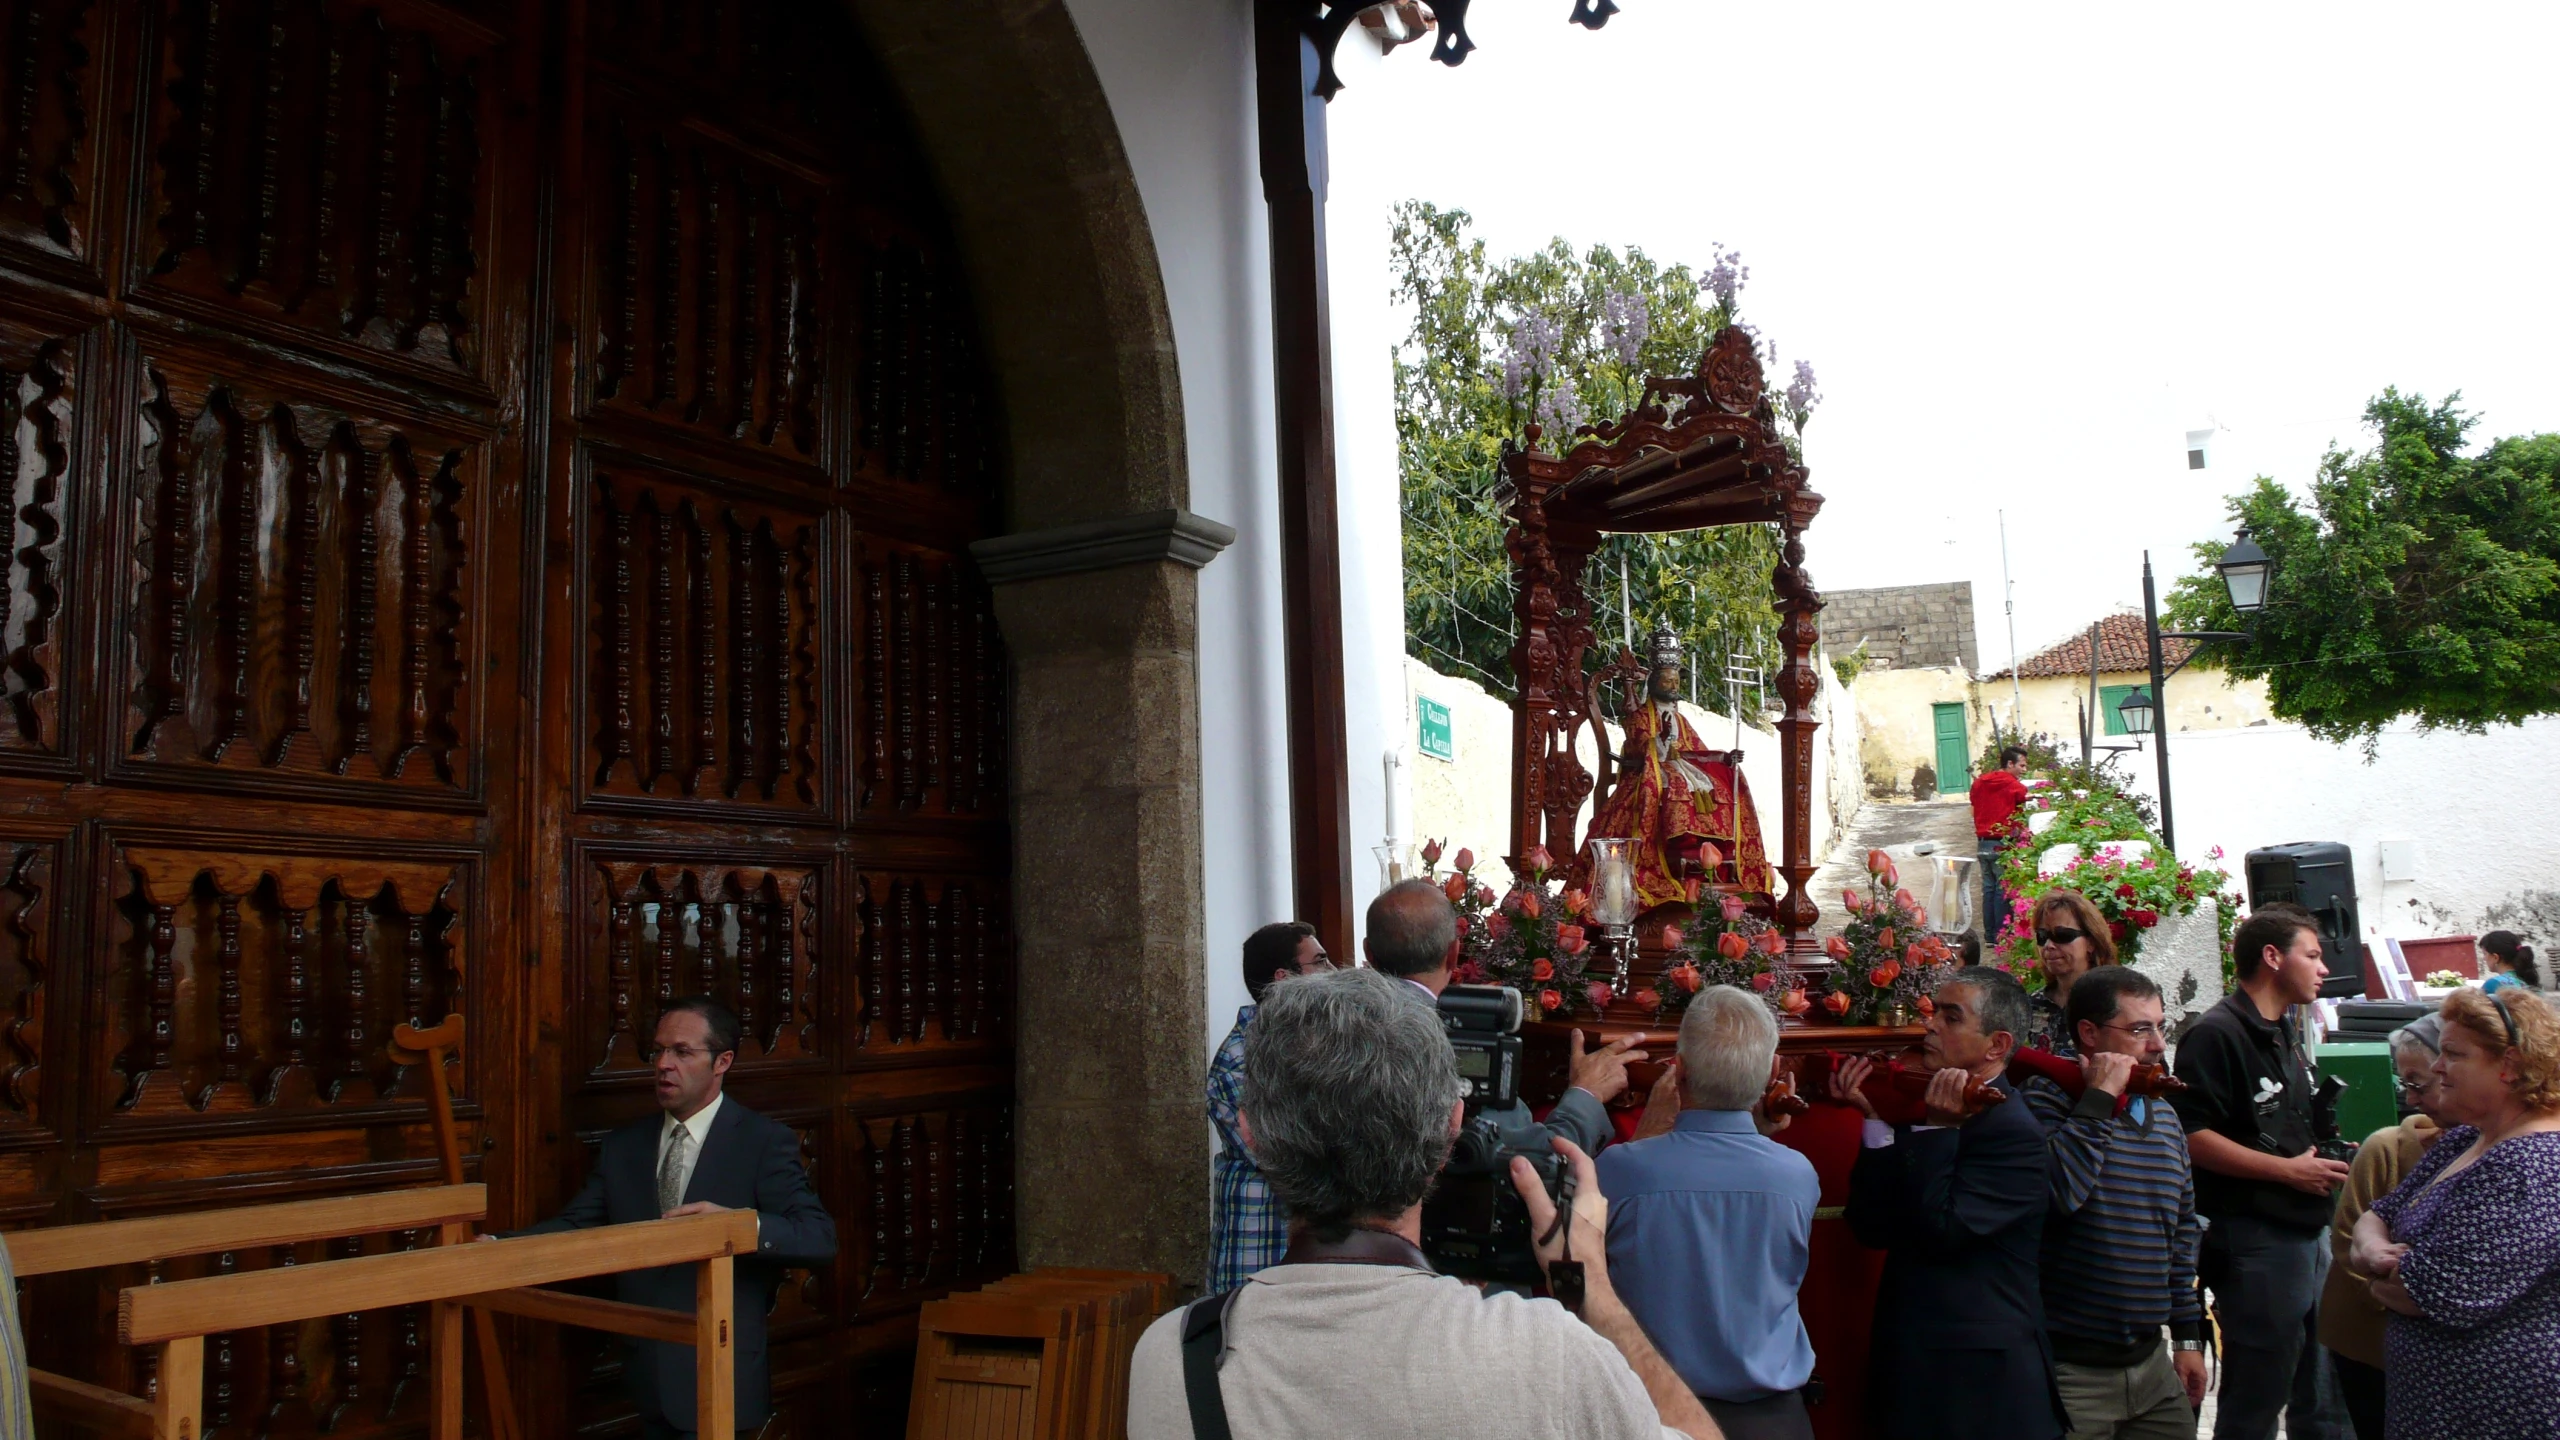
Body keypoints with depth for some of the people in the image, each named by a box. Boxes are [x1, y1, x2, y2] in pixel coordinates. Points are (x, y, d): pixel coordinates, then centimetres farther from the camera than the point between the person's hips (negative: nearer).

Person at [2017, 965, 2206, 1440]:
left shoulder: (2164, 1116, 11)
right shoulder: (2043, 1098, -12)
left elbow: (2182, 1229, 19)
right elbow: (2055, 1193, -30)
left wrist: (2188, 1336, 18)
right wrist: (2100, 1100, -22)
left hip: (2150, 1360, 7)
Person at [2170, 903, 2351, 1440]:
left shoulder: (2286, 1036, 18)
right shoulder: (2217, 1034, -14)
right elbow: (2191, 1137, -21)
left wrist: (2323, 1159, 11)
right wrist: (2287, 1170, -20)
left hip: (2309, 1231, 9)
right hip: (2255, 1242, -9)